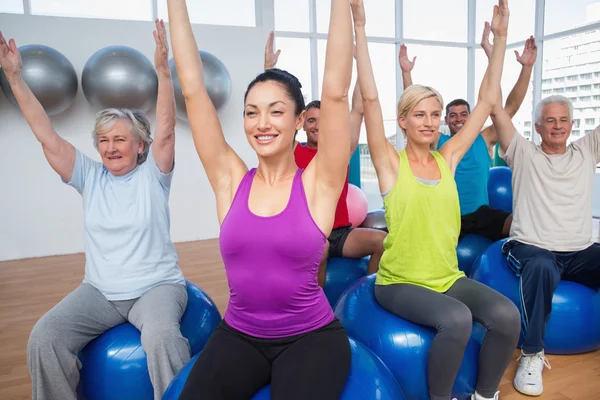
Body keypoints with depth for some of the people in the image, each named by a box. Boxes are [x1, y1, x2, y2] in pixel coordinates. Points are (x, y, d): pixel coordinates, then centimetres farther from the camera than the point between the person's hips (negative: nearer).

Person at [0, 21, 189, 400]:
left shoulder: (152, 174, -3)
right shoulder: (90, 177, 5)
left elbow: (166, 131, -17)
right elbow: (48, 136, 0)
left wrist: (163, 71, -27)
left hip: (157, 286, -4)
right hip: (100, 291, 4)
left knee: (161, 336, -33)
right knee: (44, 337, -17)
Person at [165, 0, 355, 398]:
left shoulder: (318, 184, -9)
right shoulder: (230, 180, -3)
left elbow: (336, 92, -16)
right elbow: (193, 89, -5)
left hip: (311, 336, -1)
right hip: (238, 336, 2)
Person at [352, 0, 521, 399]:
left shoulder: (447, 158, 6)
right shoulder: (391, 163, -6)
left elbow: (487, 101, 7)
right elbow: (370, 97, -15)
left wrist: (501, 37, 6)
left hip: (448, 277, 5)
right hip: (400, 282, -4)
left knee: (507, 315, -18)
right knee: (457, 320, -29)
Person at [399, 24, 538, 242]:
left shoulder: (484, 140, 6)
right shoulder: (438, 143, 2)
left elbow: (511, 107, 1)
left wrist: (526, 67, -9)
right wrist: (406, 72, -12)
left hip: (481, 213, 3)